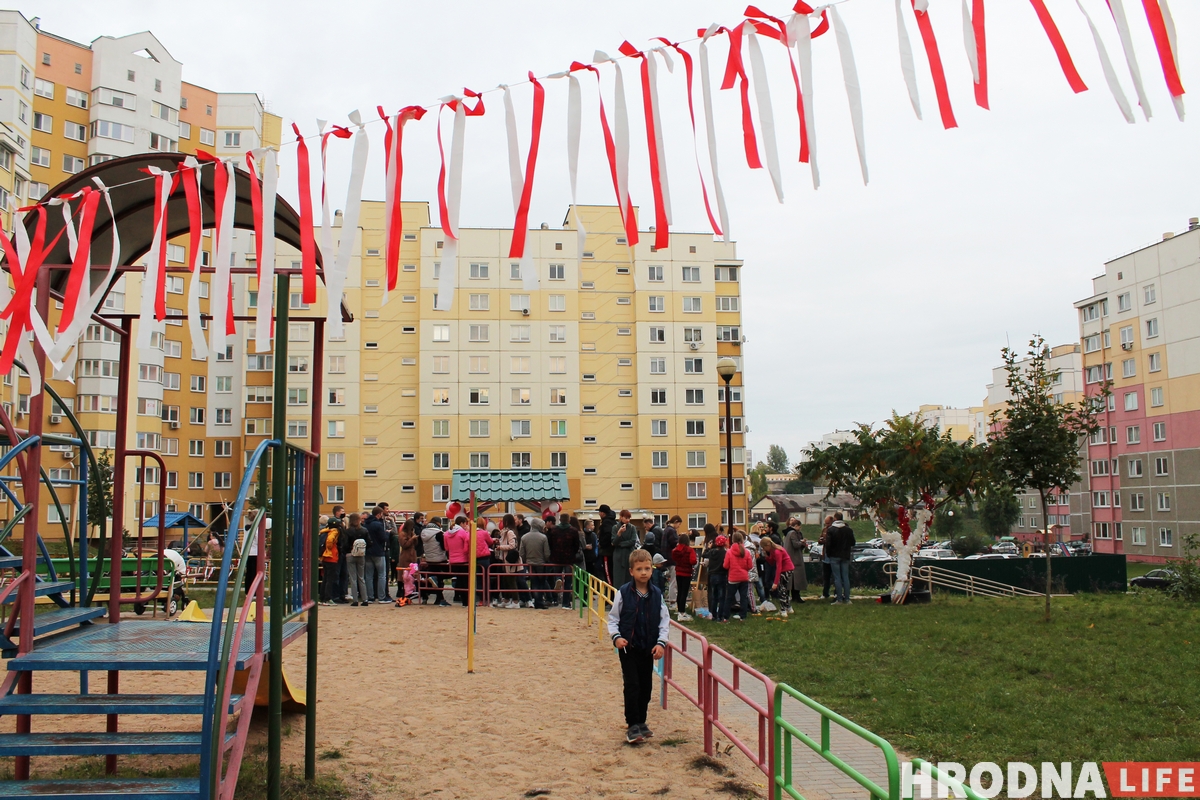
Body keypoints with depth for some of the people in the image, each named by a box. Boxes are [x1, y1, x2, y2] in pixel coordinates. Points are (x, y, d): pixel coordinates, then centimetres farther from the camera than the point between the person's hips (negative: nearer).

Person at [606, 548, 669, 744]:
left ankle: (641, 722, 27)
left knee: (646, 687, 12)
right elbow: (613, 618, -1)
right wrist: (616, 637, -15)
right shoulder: (623, 593, -9)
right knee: (632, 686, -6)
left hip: (649, 648, 3)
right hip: (628, 647, -3)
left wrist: (661, 643, -8)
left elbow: (664, 621, 2)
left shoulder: (657, 595, -3)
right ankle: (632, 725, 5)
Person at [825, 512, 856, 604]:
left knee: (837, 578, -1)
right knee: (846, 577, 7)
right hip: (845, 556, 3)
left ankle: (839, 599, -2)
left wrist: (828, 554, 2)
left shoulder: (831, 530, -11)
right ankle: (847, 599, 6)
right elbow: (852, 543, 7)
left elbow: (828, 544, -13)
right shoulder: (848, 529, 1)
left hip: (834, 556, -3)